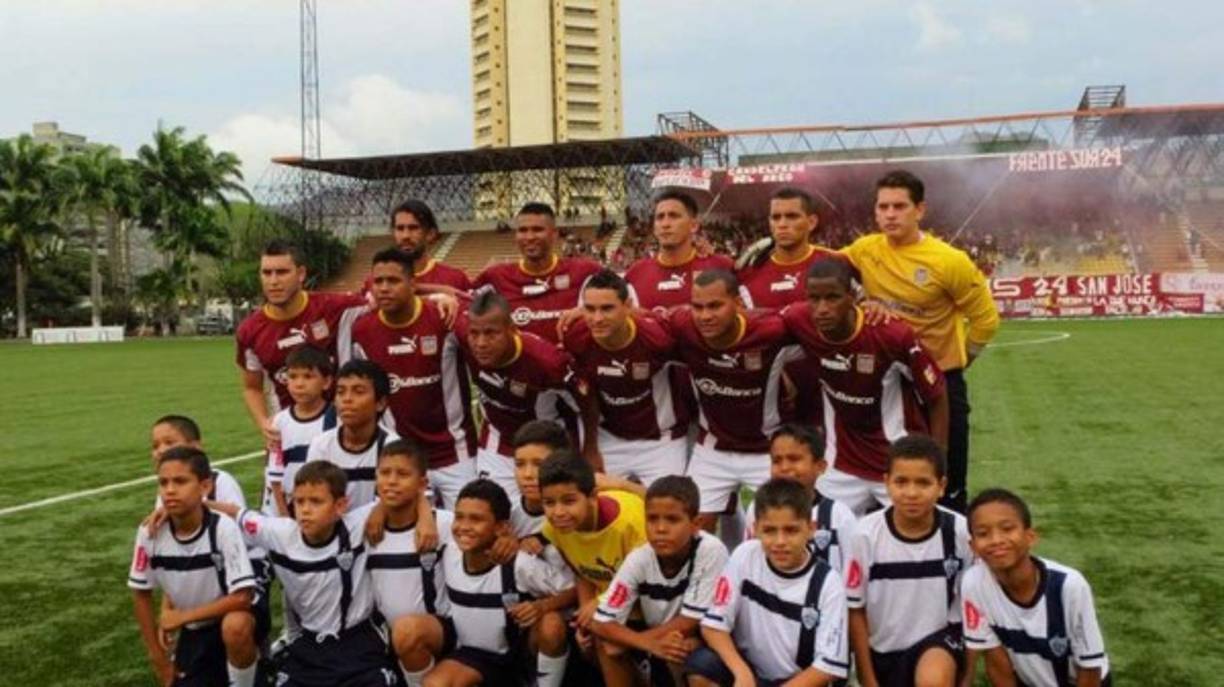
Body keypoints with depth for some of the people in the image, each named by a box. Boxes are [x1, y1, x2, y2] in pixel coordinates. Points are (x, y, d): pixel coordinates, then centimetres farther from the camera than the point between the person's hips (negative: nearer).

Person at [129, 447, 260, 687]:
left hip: (232, 618, -4)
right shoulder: (150, 533, -15)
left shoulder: (223, 528, -25)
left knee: (235, 627, -37)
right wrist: (158, 658, 2)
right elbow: (141, 594, -1)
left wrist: (183, 616, -18)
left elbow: (242, 598, -26)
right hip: (192, 632, 4)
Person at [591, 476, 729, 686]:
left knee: (682, 647, -33)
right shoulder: (639, 559, -19)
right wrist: (650, 643, -37)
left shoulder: (712, 551, -29)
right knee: (609, 645, -19)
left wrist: (636, 638, -17)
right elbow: (601, 623, -21)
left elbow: (688, 624, -24)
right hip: (657, 636, 4)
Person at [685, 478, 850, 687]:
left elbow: (828, 666, -13)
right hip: (748, 668, 2)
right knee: (700, 665, -28)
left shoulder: (827, 583, -14)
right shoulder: (745, 556, -11)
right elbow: (714, 624, -10)